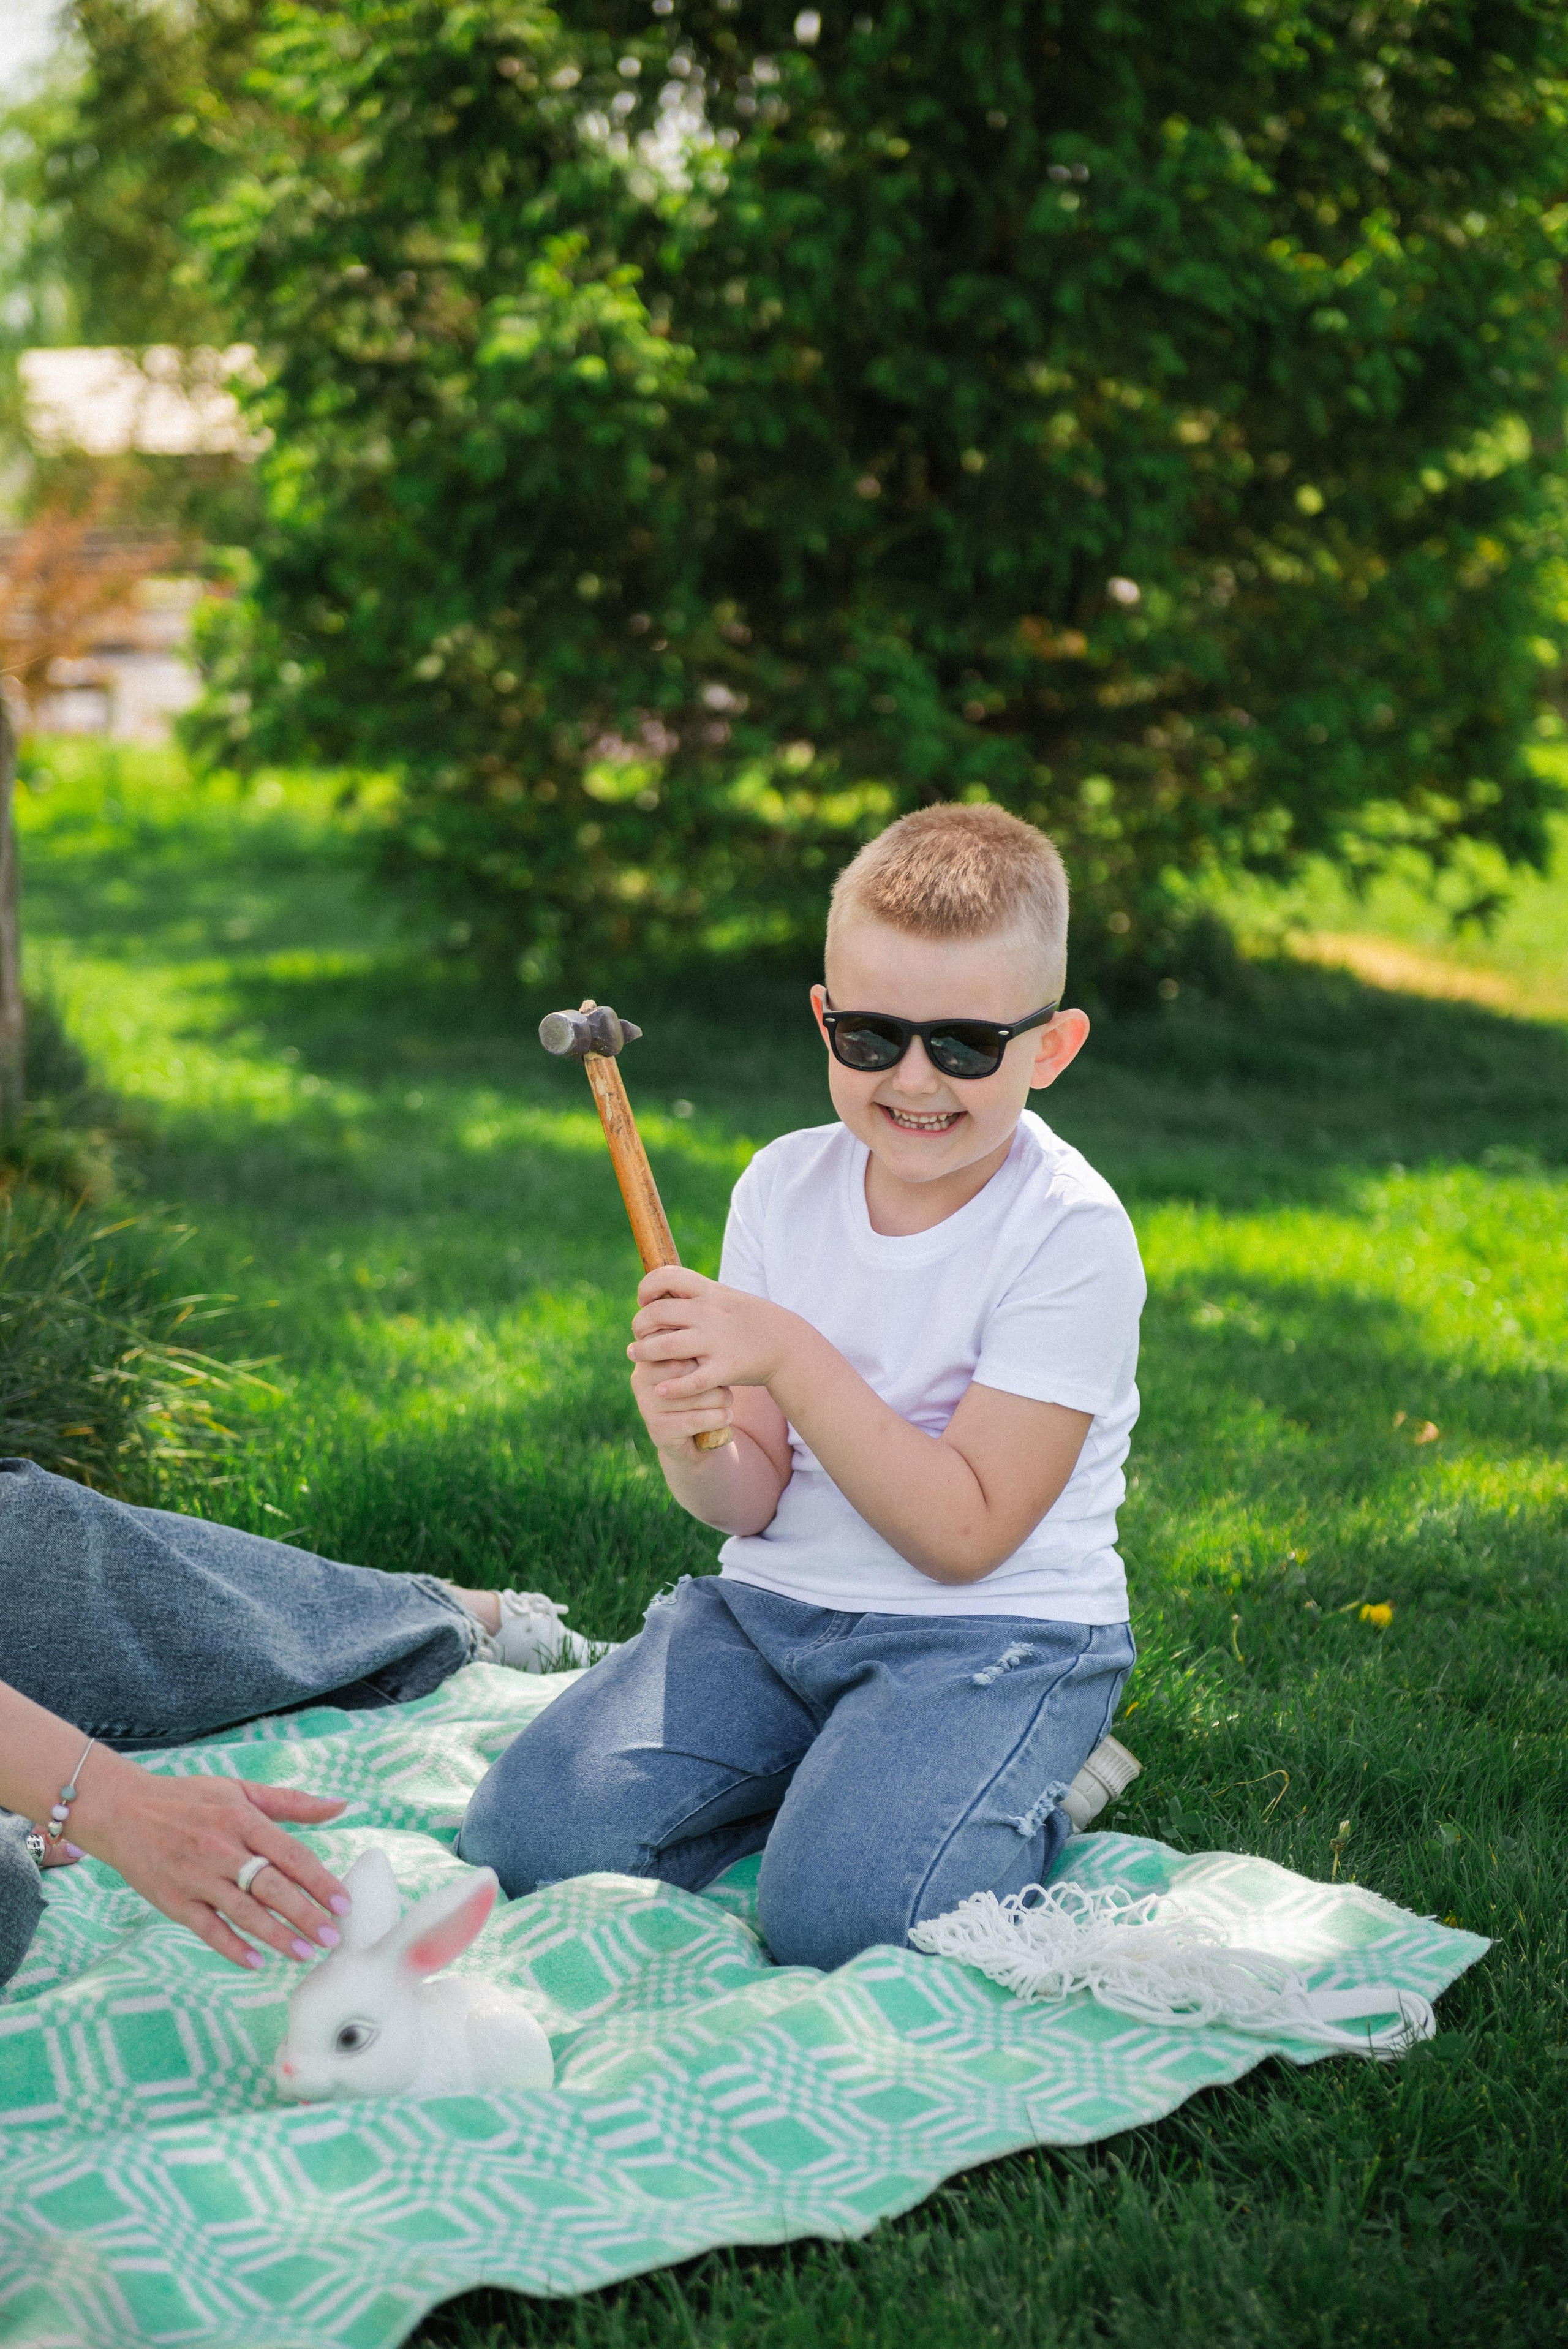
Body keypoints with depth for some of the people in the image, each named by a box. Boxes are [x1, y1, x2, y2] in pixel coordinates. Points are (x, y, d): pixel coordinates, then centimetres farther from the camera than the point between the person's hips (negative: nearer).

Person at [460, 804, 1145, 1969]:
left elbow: (965, 1535, -19)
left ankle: (1020, 1795, 3)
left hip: (997, 1627, -5)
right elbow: (755, 1501, 2)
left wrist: (790, 1357, -24)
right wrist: (691, 1443, -22)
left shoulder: (1071, 1236, -15)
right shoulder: (786, 1187, 1)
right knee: (530, 1831, -10)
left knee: (833, 1915, -27)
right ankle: (833, 1770, 10)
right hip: (778, 1600, 5)